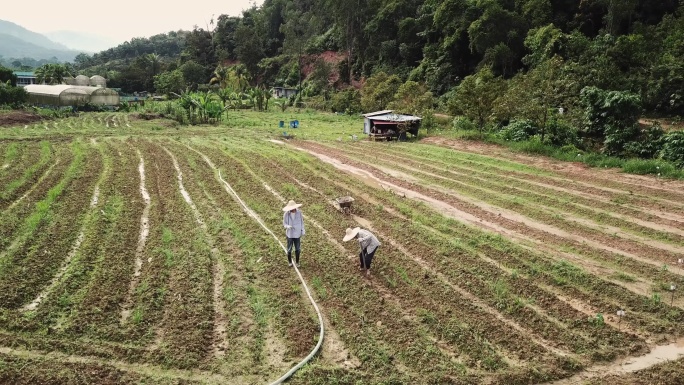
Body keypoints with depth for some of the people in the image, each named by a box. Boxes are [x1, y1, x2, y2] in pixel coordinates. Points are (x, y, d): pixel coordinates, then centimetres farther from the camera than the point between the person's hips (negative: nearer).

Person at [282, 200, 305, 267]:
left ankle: (297, 262, 30)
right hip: (289, 234, -1)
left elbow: (301, 221, 2)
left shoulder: (299, 212, -12)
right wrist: (288, 226, -28)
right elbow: (284, 224, -6)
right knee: (289, 249, 9)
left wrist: (303, 230, -5)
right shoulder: (286, 214, -15)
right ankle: (289, 261, 34)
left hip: (297, 234, 1)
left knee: (298, 249, 9)